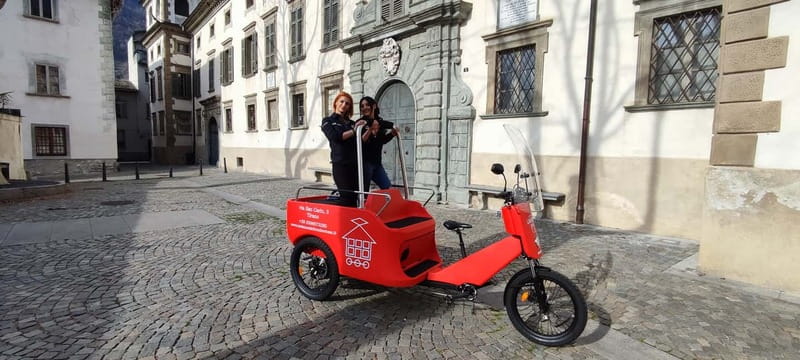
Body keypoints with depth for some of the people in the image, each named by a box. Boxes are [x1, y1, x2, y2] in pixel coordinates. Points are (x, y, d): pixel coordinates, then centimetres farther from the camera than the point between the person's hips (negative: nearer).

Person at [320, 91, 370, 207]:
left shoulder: (352, 123, 19)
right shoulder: (328, 121, 9)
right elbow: (335, 137, -8)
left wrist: (370, 130, -3)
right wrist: (353, 131, -9)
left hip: (355, 164, 5)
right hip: (340, 164, -4)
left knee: (356, 197, 1)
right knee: (347, 197, -11)